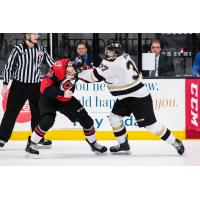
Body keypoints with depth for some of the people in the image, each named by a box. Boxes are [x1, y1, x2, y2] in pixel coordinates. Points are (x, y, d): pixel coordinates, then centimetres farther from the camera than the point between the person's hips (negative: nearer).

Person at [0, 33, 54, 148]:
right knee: (11, 112, -1)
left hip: (35, 86, 4)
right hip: (19, 86, -4)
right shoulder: (18, 50, -7)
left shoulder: (41, 50, 4)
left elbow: (53, 64, 5)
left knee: (38, 113, 9)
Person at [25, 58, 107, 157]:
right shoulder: (59, 66, -33)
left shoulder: (78, 68, -15)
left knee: (85, 119, 4)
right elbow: (45, 86, -33)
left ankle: (93, 144, 26)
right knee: (47, 121, -26)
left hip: (67, 99, 6)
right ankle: (30, 145, -9)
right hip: (49, 98, -6)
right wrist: (62, 93, -40)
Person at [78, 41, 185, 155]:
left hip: (139, 98, -10)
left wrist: (79, 72, -10)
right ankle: (123, 145, 18)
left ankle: (175, 142, 2)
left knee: (150, 124, -7)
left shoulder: (115, 64, -22)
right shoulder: (123, 57, 6)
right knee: (114, 118, 8)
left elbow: (96, 76, -22)